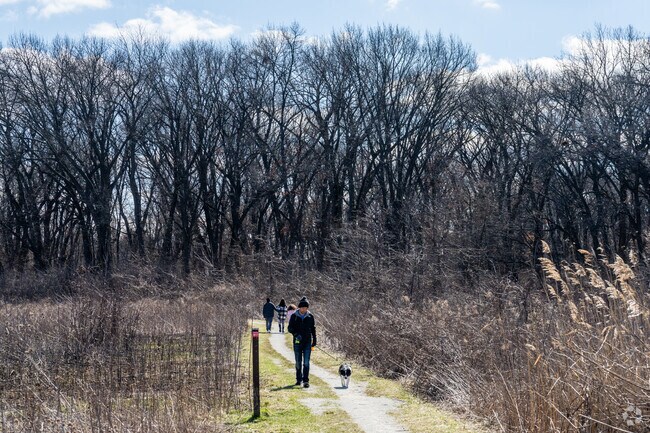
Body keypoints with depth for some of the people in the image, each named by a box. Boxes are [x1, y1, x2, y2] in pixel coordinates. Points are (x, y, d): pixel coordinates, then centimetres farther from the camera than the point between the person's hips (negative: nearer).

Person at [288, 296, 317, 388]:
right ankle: (298, 379, 24)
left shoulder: (310, 316, 2)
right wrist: (296, 334, -19)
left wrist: (314, 340, 10)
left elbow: (313, 329, 11)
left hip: (307, 342, 0)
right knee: (298, 362, 9)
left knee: (306, 362, -8)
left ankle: (305, 380, -9)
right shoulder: (294, 316, -2)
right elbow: (290, 328, -2)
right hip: (297, 342, 0)